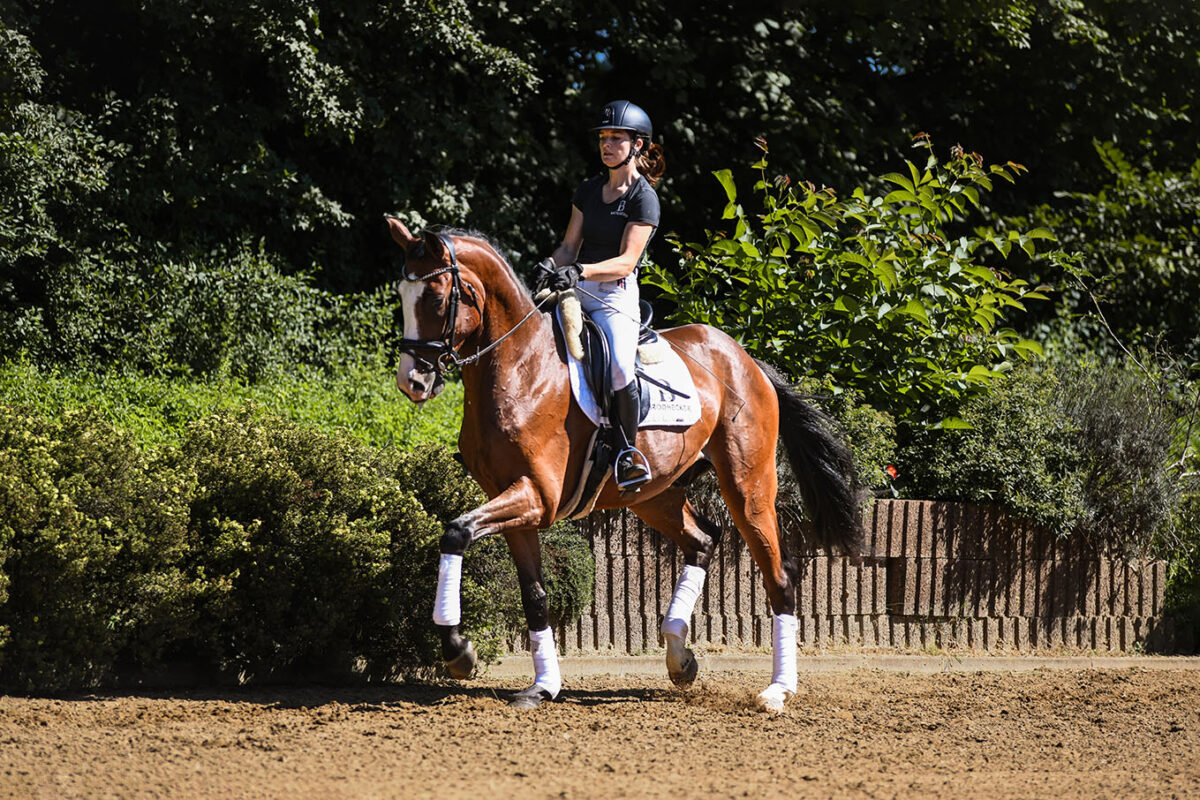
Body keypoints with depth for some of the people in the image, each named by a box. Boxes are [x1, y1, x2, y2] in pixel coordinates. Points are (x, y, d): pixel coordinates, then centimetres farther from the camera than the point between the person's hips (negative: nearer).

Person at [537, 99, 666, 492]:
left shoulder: (643, 198, -5)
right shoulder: (589, 190, 15)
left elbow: (626, 261, -15)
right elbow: (570, 244, 14)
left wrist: (580, 271, -30)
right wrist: (552, 266, -9)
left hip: (615, 295, -7)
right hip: (576, 293, 7)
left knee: (619, 367, -33)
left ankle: (627, 450, -12)